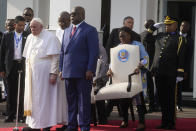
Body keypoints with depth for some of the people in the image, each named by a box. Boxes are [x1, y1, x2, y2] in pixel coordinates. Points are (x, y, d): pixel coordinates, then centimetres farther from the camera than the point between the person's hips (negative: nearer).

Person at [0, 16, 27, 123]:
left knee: (22, 92, -1)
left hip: (23, 66, -1)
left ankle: (21, 115, 6)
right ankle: (10, 115, 12)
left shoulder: (28, 36, 3)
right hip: (11, 66, 1)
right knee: (11, 92, 6)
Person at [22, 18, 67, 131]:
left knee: (45, 97, -5)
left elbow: (56, 57, -13)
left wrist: (53, 73, -19)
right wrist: (28, 73, 11)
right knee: (33, 97, 8)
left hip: (44, 73, -7)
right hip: (32, 73, 7)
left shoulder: (50, 37, -8)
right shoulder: (30, 38, 13)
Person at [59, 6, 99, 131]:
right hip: (68, 73, 7)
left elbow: (94, 52, -9)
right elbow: (63, 51, 21)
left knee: (83, 101, -2)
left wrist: (90, 70, -16)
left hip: (83, 73, -7)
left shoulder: (90, 30, -4)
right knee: (71, 101, 11)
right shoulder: (67, 32, 18)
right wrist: (62, 69, 12)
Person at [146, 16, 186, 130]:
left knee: (170, 99, 0)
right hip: (159, 73, 5)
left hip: (170, 74, -5)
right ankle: (164, 122, 17)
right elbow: (147, 38, 27)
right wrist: (154, 27, 15)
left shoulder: (179, 39, -1)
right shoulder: (160, 36, 14)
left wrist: (180, 74, -12)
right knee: (162, 98, 9)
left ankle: (171, 123, 7)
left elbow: (181, 57, -6)